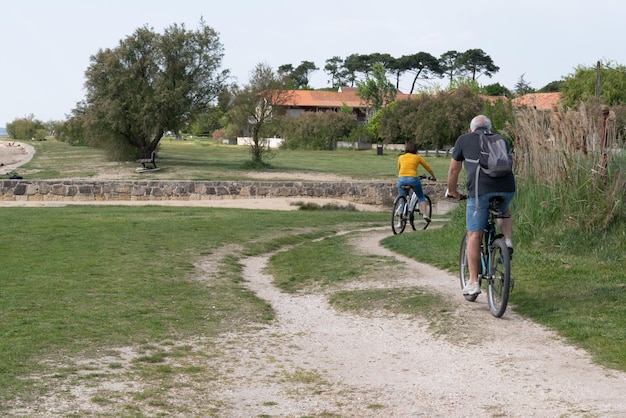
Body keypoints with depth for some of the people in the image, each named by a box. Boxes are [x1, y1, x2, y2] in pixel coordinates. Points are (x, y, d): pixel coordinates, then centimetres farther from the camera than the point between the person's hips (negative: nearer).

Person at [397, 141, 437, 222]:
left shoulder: (401, 157, 17)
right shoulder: (417, 157, 13)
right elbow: (428, 168, 23)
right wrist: (433, 176, 39)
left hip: (401, 179, 1)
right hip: (413, 178, -1)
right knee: (421, 197, 19)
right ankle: (425, 214, 2)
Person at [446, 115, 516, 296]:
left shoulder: (464, 140, 18)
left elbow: (453, 170, 21)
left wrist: (452, 191, 36)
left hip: (480, 191, -3)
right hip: (507, 189, 3)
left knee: (474, 235, 6)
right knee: (503, 211, 36)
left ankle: (473, 282, 5)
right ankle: (508, 241, 12)